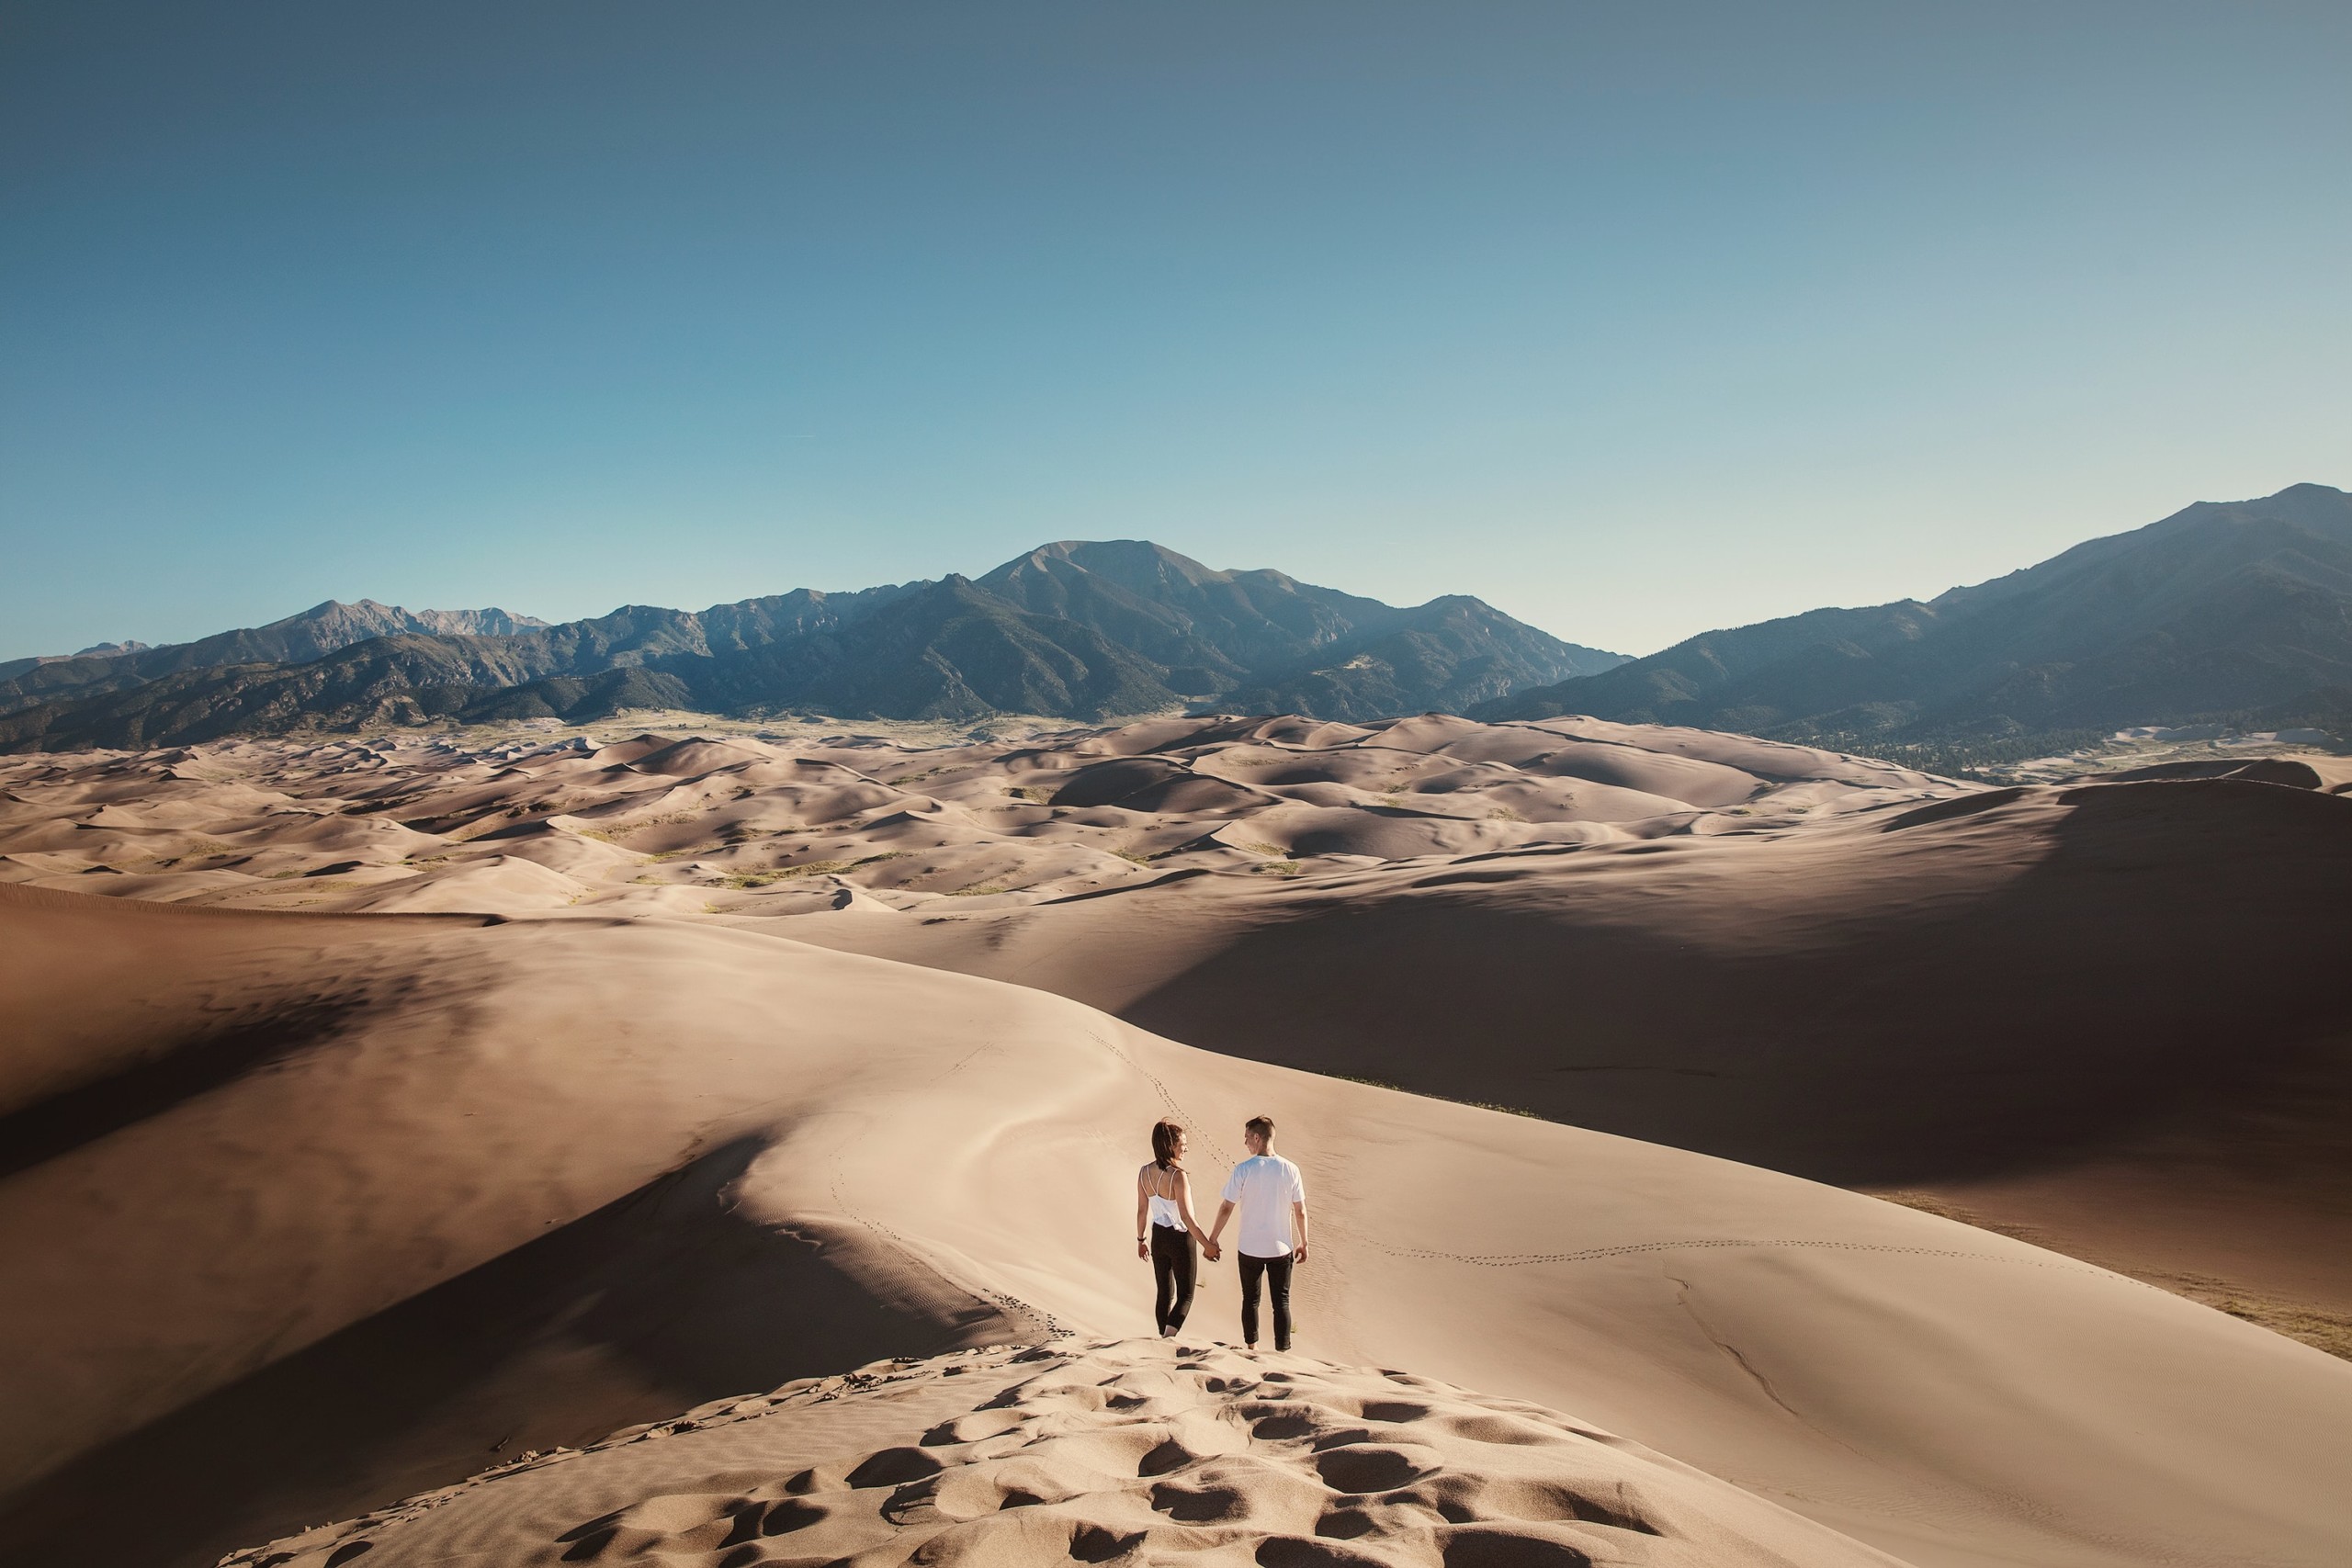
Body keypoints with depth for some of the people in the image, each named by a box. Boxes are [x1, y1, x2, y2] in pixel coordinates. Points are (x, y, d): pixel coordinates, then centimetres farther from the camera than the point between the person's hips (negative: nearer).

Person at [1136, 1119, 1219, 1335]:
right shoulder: (1177, 1176, -24)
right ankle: (1169, 1338, -12)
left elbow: (1142, 1210, 5)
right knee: (1185, 1295, 7)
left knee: (1165, 1294, 19)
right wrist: (1207, 1244, -16)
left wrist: (1141, 1240, 17)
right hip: (1180, 1238, -6)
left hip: (1158, 1237, 6)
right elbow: (1187, 1217, -23)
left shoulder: (1144, 1173, -4)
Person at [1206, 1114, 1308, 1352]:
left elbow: (1226, 1209, -9)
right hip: (1281, 1249, 1)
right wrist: (1303, 1243, 11)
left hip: (1250, 1248, -1)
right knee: (1281, 1302, 10)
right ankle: (1282, 1352, 10)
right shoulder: (1290, 1170, -8)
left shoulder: (1243, 1170, -14)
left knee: (1250, 1300, 17)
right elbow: (1300, 1212, -2)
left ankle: (1252, 1348, 29)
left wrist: (1212, 1240, 4)